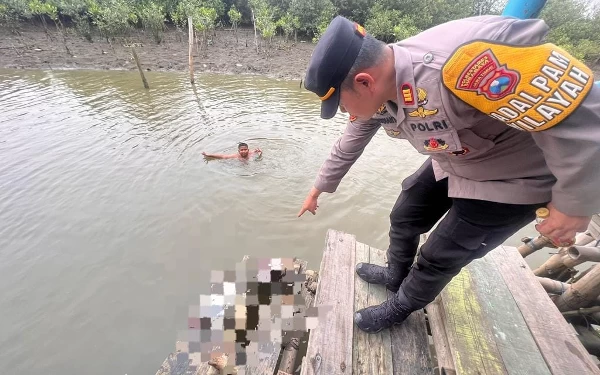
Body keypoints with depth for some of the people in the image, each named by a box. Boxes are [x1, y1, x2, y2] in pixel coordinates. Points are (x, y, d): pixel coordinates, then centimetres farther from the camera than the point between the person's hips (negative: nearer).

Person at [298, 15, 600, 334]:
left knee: (439, 256, 3)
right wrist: (318, 190, 12)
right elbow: (348, 147, 2)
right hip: (451, 165, 7)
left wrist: (574, 203, -20)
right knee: (403, 220, 15)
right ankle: (395, 275, 45)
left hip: (513, 178, -6)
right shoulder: (374, 92, -13)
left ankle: (399, 308, 32)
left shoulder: (464, 57, -40)